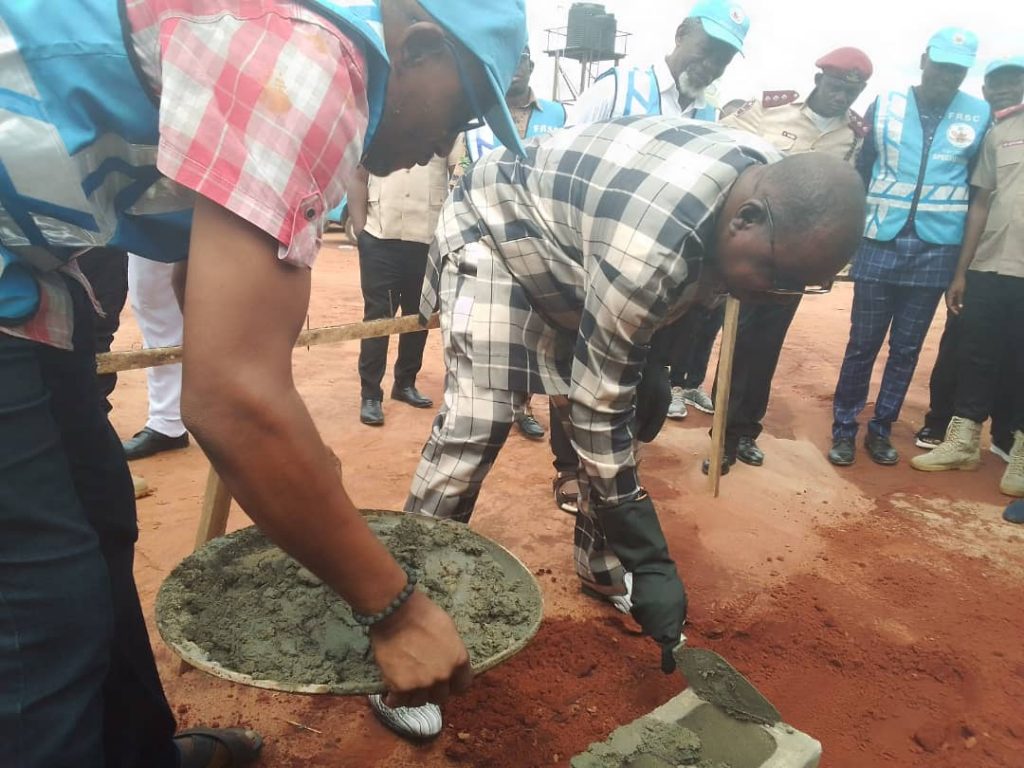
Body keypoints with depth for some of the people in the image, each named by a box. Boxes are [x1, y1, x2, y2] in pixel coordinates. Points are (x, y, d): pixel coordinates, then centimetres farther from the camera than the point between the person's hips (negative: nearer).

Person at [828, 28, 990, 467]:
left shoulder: (980, 115, 3)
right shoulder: (885, 105, 2)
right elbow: (861, 171, 6)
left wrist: (967, 254, 6)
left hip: (936, 250, 1)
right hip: (879, 244, -1)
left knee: (907, 348, 8)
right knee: (862, 343, 2)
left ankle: (881, 429, 20)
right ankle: (844, 428, 13)